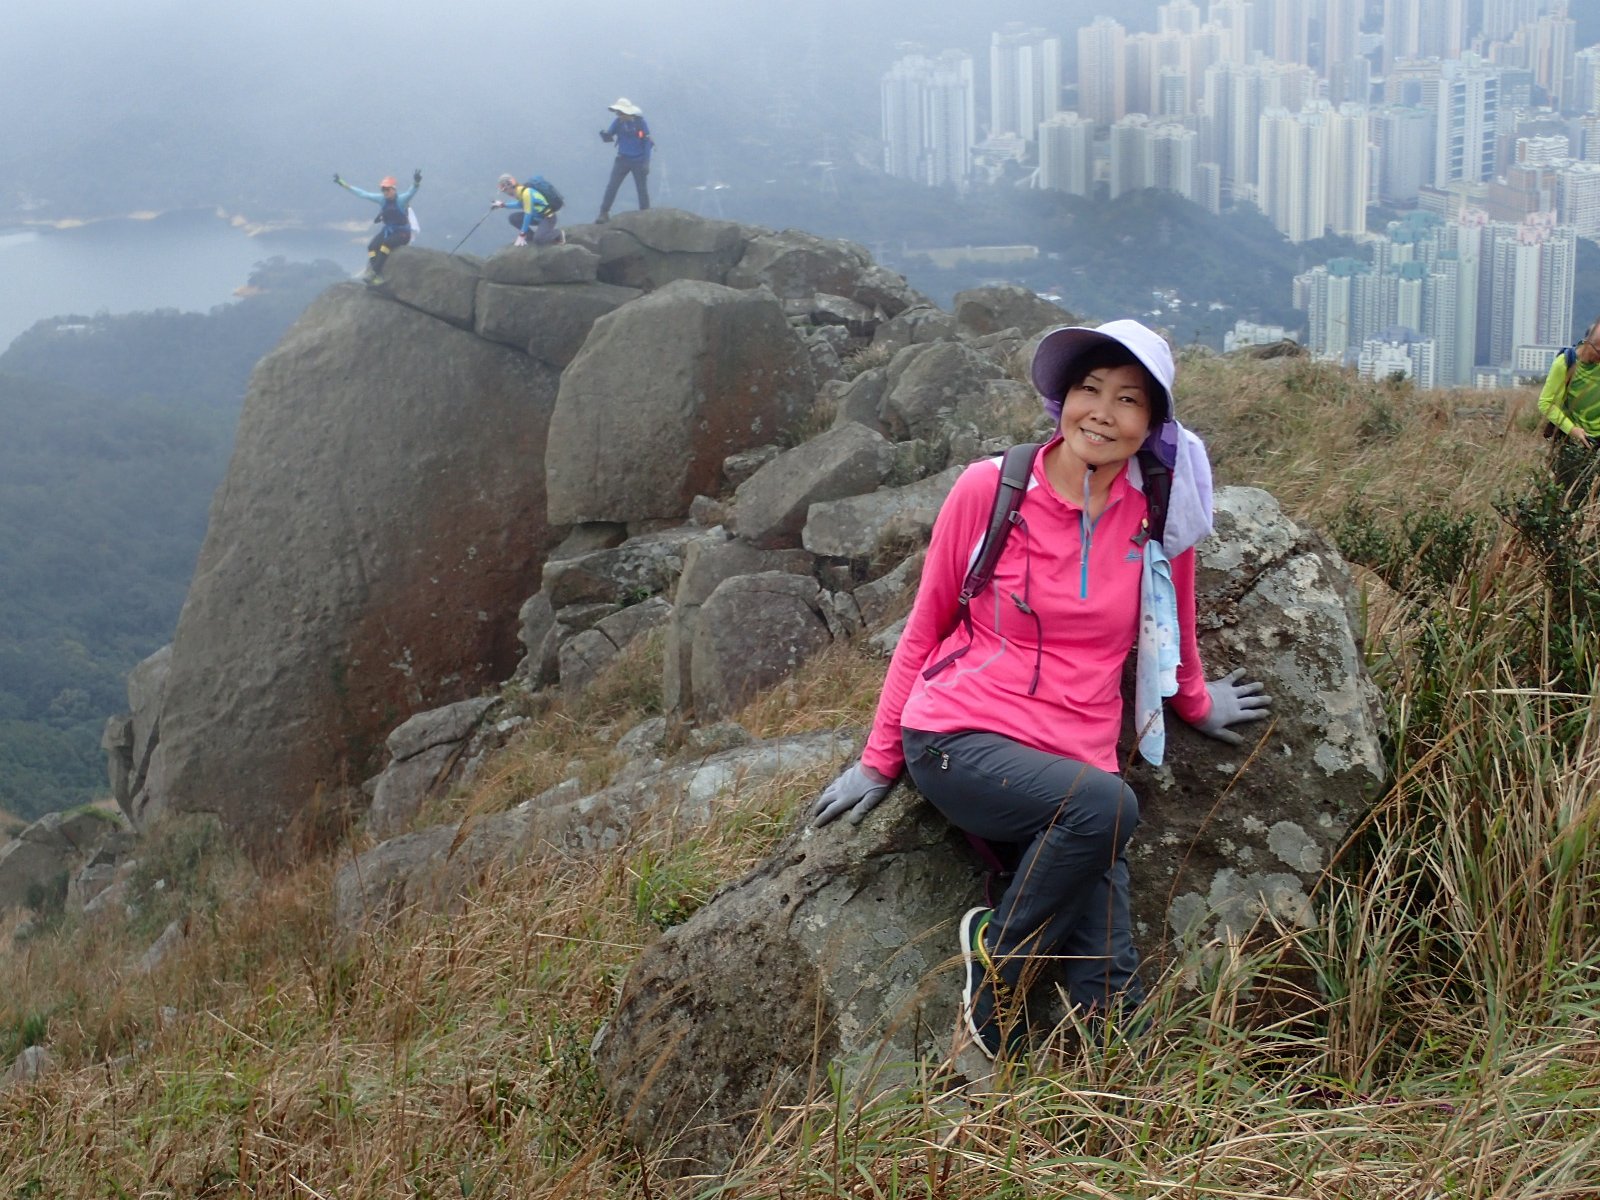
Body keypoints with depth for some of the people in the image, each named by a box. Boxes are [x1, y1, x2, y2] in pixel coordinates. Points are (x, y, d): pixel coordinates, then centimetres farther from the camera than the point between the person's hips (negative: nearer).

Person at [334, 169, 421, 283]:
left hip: (402, 232, -5)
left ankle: (373, 272, -30)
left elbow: (412, 191, -38)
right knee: (372, 247, -21)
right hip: (388, 230, 5)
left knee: (386, 243, -34)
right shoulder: (381, 199, -5)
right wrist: (342, 184, -1)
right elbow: (362, 193, 0)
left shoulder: (401, 199, -19)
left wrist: (416, 182, -62)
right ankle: (378, 276, -27)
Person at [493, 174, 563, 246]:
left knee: (538, 240, -28)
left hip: (548, 218, -9)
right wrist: (503, 205, 15)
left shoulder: (526, 193, -31)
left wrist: (522, 235, -22)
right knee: (512, 217, 1)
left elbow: (528, 215, -27)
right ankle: (531, 236, 11)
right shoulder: (520, 190, -4)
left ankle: (558, 234, -1)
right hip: (537, 216, 9)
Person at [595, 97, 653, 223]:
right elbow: (609, 137, -1)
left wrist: (646, 163, -12)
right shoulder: (618, 122, -6)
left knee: (642, 189, 6)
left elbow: (647, 142, -9)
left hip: (639, 161, -2)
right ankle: (604, 213, 4)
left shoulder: (641, 122, -13)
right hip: (622, 159, 2)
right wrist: (604, 134, -26)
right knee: (611, 187, -2)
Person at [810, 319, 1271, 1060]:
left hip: (1076, 757, 3)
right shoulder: (988, 490, -2)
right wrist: (880, 760, 10)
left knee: (1113, 1004, -16)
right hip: (960, 740, -2)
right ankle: (998, 961, -10)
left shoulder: (1161, 515, 2)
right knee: (1106, 806, -33)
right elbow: (925, 628, 7)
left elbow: (1171, 630, 22)